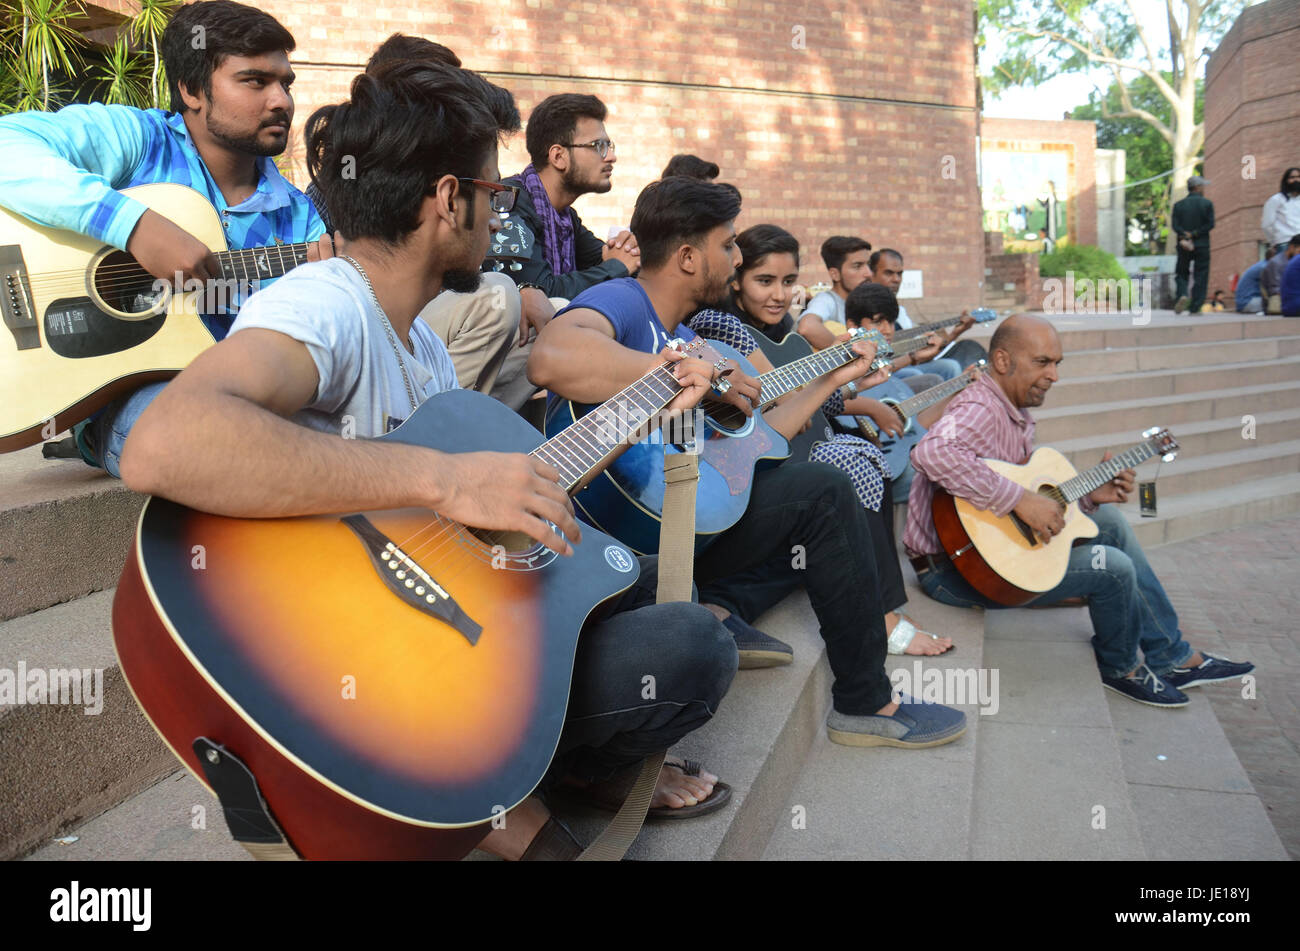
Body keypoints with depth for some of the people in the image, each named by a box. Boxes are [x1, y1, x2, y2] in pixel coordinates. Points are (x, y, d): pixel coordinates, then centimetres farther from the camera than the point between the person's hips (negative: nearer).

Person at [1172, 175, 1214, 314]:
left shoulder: (1178, 205, 4)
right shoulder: (1207, 204, -1)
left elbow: (1175, 225, -7)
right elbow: (1210, 224, -10)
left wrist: (1185, 234, -12)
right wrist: (1194, 234, -9)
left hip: (1183, 246, 2)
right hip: (1202, 246, -1)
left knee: (1181, 273, 12)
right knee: (1200, 276, 3)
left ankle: (1182, 295, -15)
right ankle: (1195, 308, 0)